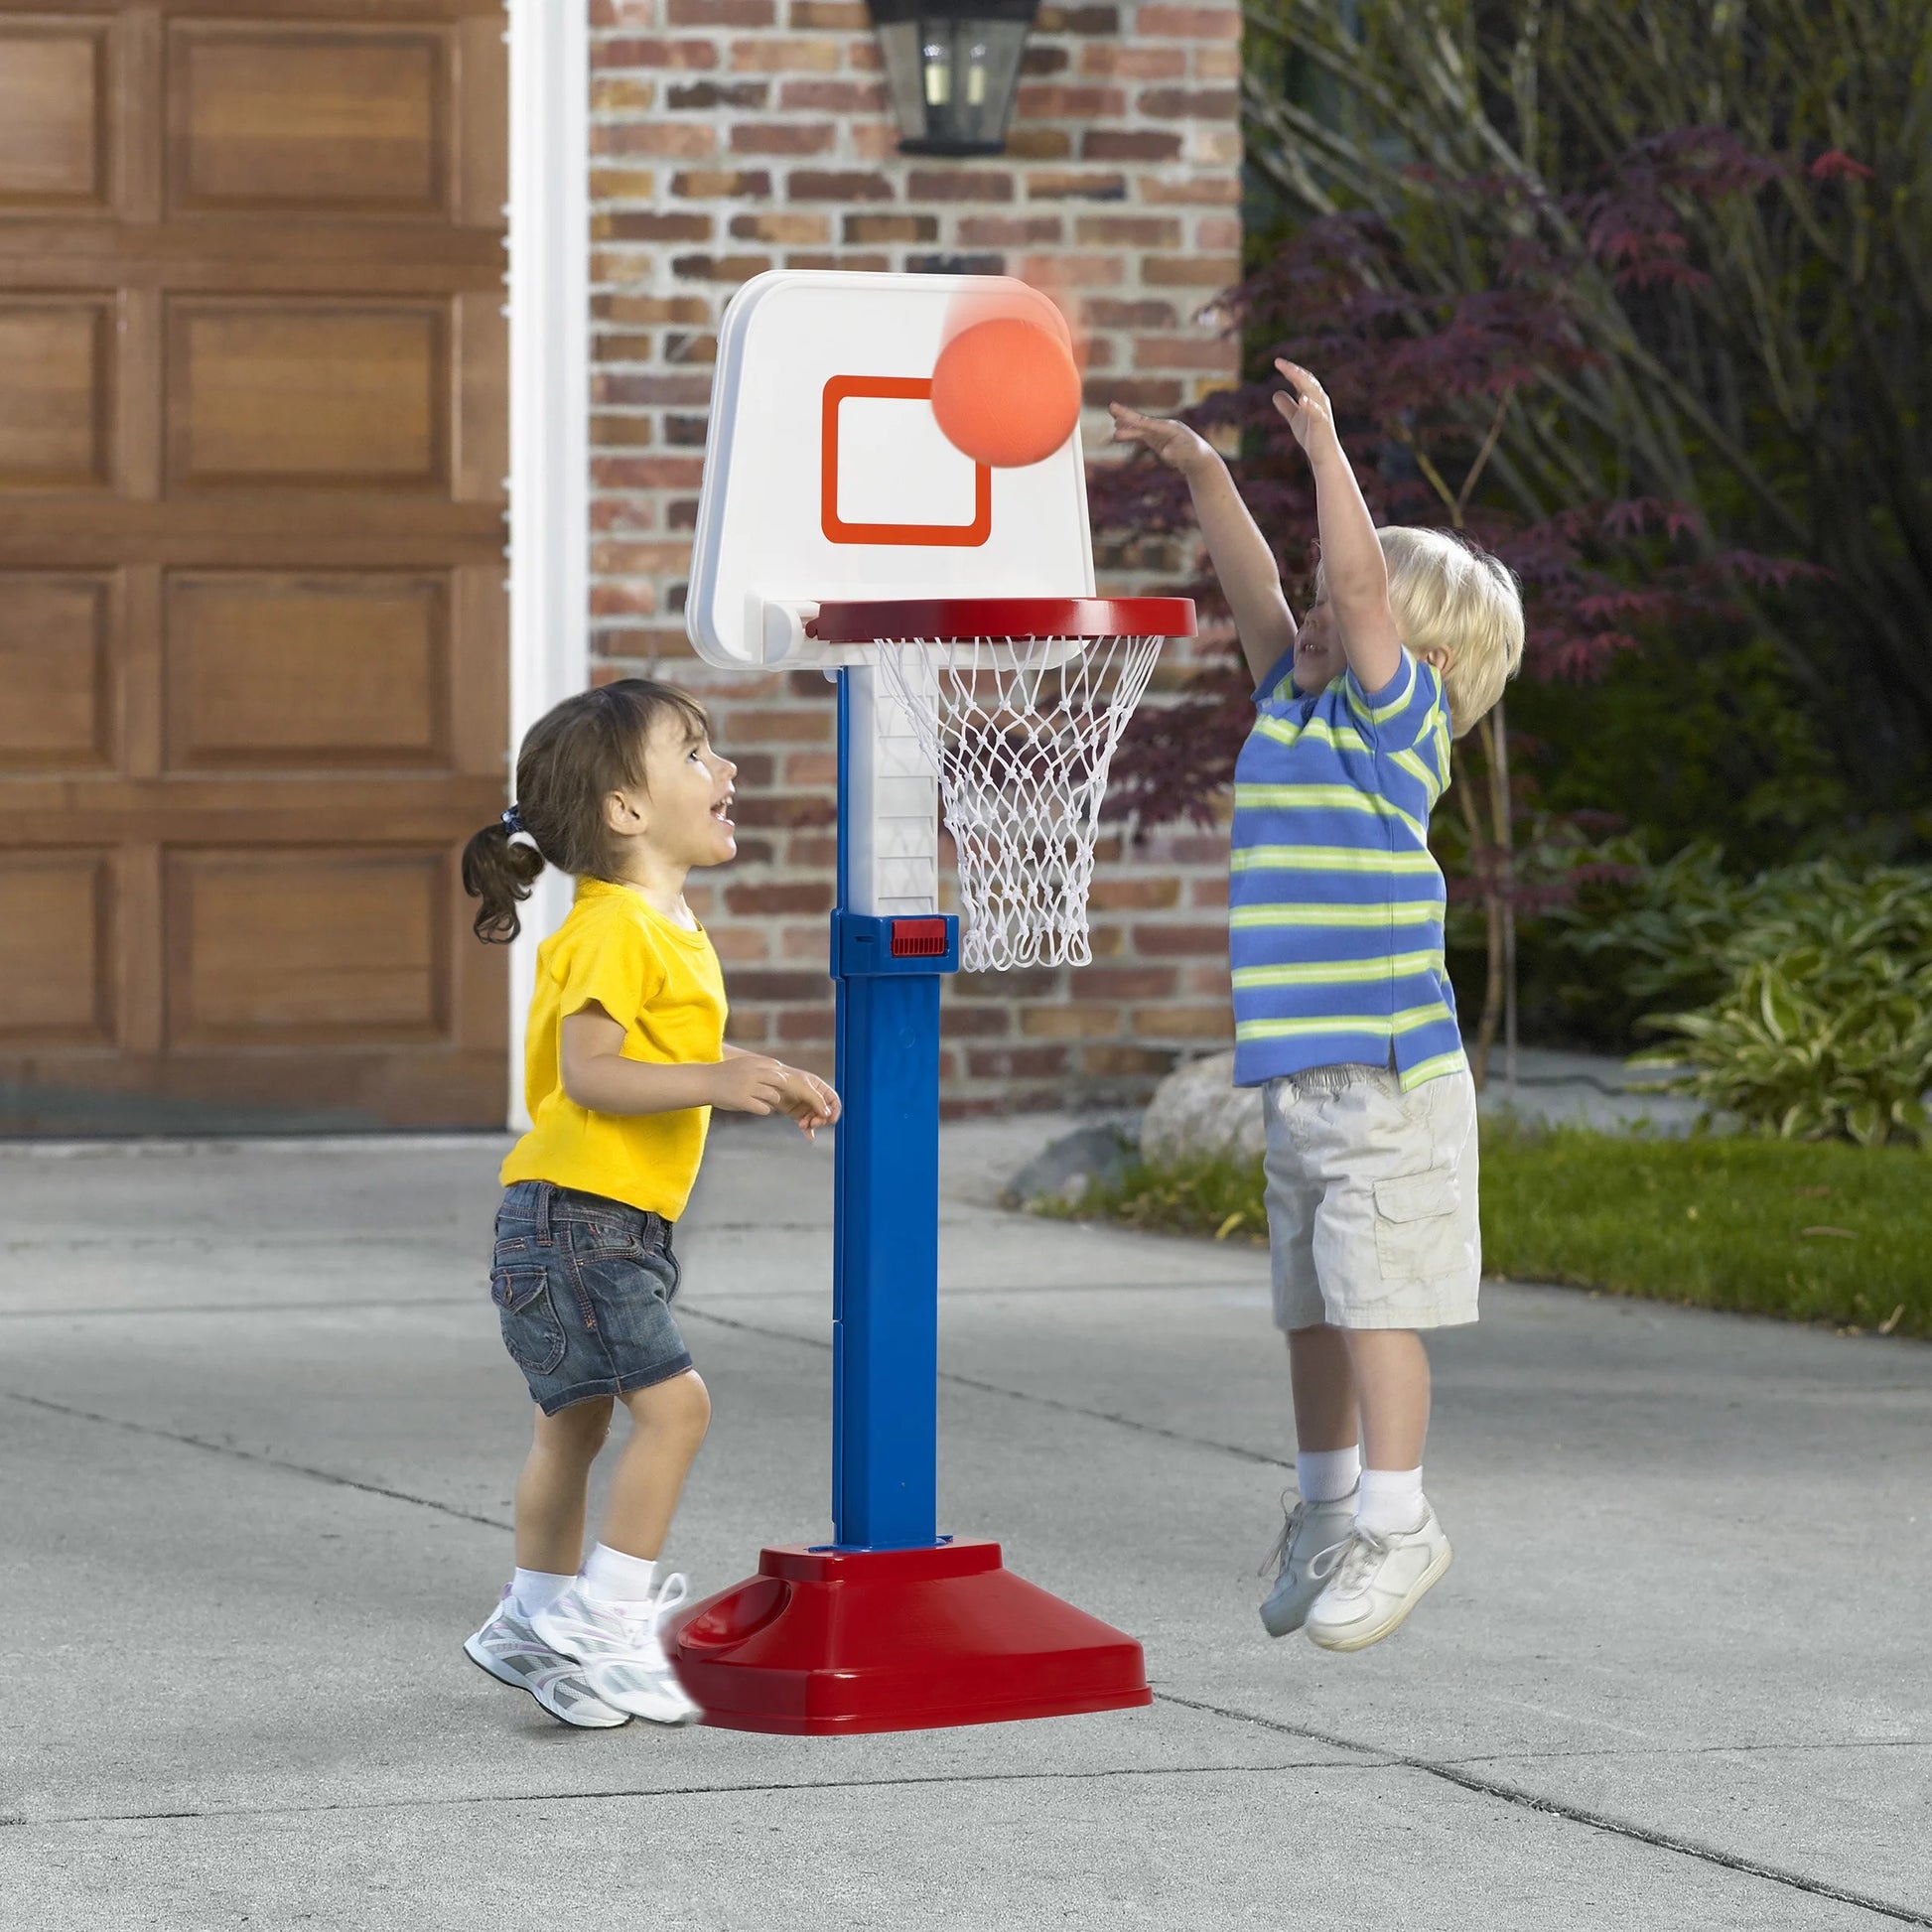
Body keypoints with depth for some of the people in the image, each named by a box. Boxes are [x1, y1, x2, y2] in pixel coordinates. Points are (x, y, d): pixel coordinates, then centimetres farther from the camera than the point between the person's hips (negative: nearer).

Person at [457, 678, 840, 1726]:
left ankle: (533, 1621, 32)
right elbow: (588, 1070, -26)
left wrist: (765, 1080, 21)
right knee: (672, 1404, -15)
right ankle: (602, 1628, -12)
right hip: (576, 1216, -11)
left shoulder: (668, 927, 16)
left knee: (576, 1420, 20)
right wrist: (717, 1080, -33)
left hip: (611, 1225, 11)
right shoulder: (614, 927, -18)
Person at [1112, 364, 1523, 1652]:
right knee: (1312, 1306, 14)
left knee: (1373, 1301, -6)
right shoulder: (1298, 703, 13)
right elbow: (1261, 590, 19)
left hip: (1385, 1076, -8)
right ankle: (1327, 1510, 25)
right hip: (1298, 1075, 8)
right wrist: (1202, 472, 11)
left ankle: (1394, 1525, 0)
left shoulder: (1396, 719, -7)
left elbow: (1361, 582, -19)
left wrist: (1323, 443, -18)